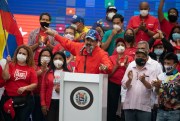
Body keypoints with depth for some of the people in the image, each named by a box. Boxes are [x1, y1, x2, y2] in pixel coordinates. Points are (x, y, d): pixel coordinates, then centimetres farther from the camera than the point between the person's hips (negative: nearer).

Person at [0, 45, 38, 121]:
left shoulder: (31, 69, 2)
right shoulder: (11, 65, 2)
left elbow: (34, 84, -2)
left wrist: (25, 88, -18)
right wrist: (7, 63, -12)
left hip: (25, 100, 0)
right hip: (8, 98, 0)